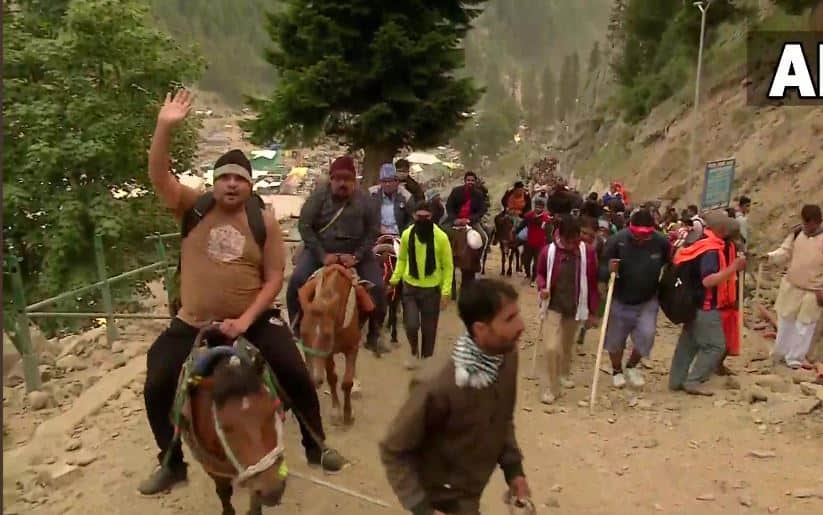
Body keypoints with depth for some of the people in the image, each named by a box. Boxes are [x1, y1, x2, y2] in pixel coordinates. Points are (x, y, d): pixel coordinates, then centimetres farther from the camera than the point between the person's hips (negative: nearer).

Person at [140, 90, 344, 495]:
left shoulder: (264, 222, -4)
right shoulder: (193, 208, -2)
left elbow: (274, 278, -6)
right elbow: (158, 176, -16)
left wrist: (246, 319, -16)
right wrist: (165, 127, -29)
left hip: (254, 321, -1)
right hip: (193, 325, 1)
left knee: (297, 376, -6)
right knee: (156, 388, -2)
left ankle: (316, 447, 20)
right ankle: (172, 464, 23)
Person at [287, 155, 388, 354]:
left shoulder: (364, 200, -6)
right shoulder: (319, 196, -9)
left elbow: (373, 231, -3)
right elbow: (304, 226, -10)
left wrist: (357, 256, -16)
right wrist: (322, 255, -18)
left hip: (355, 252, 1)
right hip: (320, 250, -1)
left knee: (378, 287, -13)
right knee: (297, 281, -22)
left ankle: (374, 335, 6)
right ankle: (296, 329, -2)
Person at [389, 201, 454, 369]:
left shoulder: (441, 237, -12)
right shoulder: (407, 234, -6)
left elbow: (448, 266, -6)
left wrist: (446, 292, -11)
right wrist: (395, 278, -3)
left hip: (432, 289, -1)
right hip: (410, 287, 1)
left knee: (428, 329, 9)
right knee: (411, 325, -8)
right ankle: (414, 352, 23)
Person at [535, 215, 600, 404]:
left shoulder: (588, 252, -11)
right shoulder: (548, 251, -13)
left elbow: (593, 283, -2)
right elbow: (540, 273, 5)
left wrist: (593, 311, 0)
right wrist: (542, 287, -16)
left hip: (576, 307, 2)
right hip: (554, 306, -1)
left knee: (567, 345, 19)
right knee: (552, 348, -11)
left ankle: (564, 373, 47)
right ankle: (552, 387, 7)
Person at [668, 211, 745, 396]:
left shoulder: (703, 242, 6)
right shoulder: (711, 250, -23)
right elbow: (708, 280, -31)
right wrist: (733, 268, -33)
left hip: (695, 303, 10)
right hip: (706, 306, -10)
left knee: (688, 342, 14)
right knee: (715, 345, -2)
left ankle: (676, 380, 20)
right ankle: (693, 381, 1)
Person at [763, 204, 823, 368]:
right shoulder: (797, 233, -1)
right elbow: (785, 252, 4)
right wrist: (770, 256, -16)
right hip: (791, 286, 4)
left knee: (804, 326, 6)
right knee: (785, 321, 17)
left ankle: (795, 358, 21)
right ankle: (780, 353, 34)